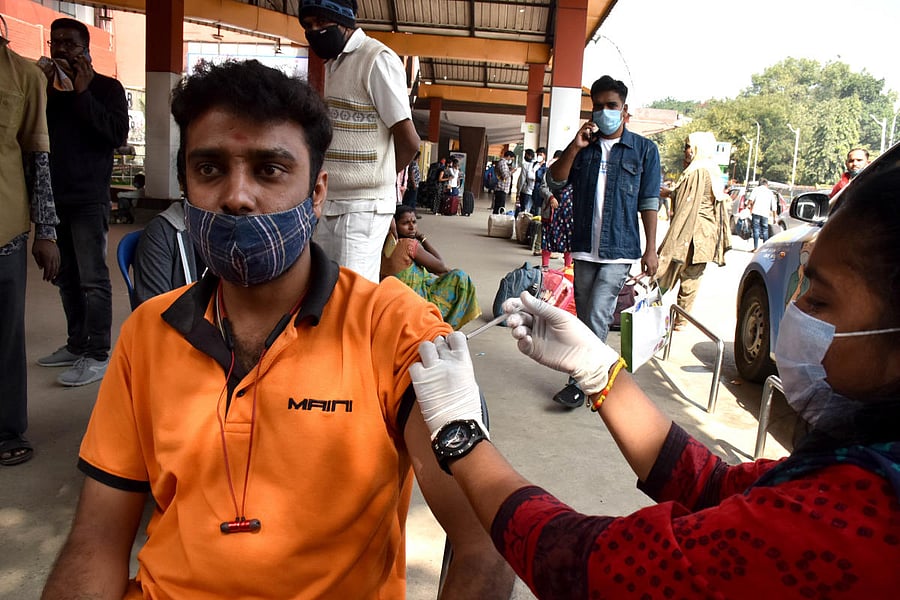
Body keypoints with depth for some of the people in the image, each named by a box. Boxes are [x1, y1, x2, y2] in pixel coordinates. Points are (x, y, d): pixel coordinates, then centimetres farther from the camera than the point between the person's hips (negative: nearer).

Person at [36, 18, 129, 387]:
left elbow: (118, 134, -11)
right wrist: (43, 92, -4)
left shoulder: (106, 87, 2)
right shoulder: (46, 85, 16)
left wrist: (82, 94, -12)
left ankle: (97, 356, -4)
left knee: (92, 279, -7)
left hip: (88, 199, -6)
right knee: (66, 278, 10)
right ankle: (76, 345, 19)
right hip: (53, 197, 6)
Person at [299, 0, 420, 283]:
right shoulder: (332, 63, 17)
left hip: (363, 206, -8)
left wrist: (379, 178, 5)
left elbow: (408, 140, -11)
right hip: (328, 203, 8)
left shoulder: (378, 60, -10)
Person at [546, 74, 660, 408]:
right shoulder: (583, 146, 11)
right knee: (585, 318, 10)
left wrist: (651, 248, -4)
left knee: (597, 316, -12)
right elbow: (556, 183, 1)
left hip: (619, 250, -4)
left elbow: (649, 202, 0)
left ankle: (581, 381, -4)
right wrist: (574, 148, -10)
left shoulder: (644, 149, 2)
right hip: (584, 248, 4)